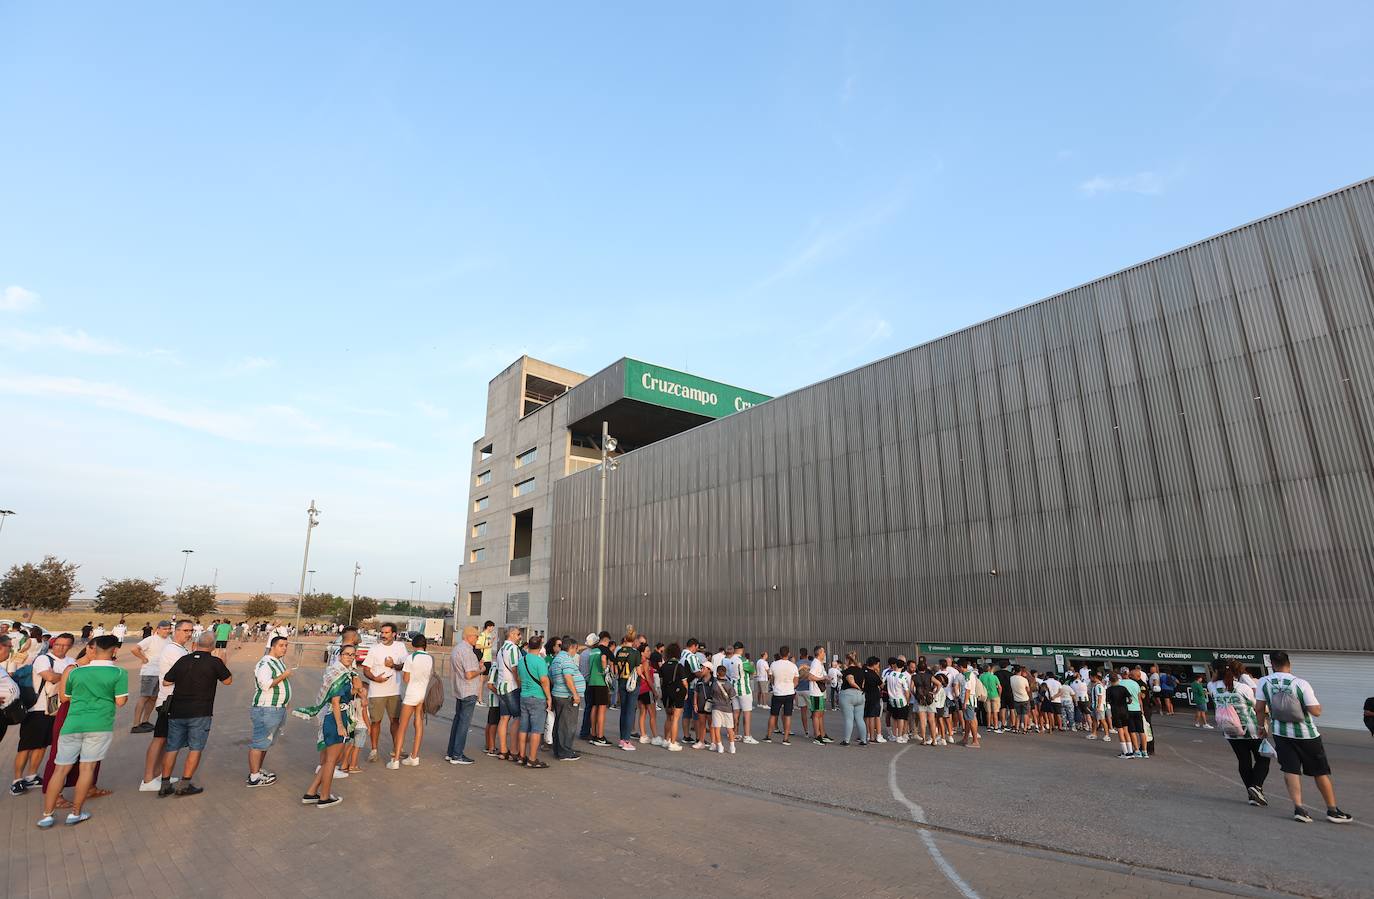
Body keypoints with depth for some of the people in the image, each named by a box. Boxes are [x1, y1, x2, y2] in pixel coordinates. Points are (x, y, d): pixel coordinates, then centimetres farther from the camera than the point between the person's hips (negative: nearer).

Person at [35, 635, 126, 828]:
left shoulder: (75, 672, 6)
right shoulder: (119, 673, -6)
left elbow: (65, 697, 20)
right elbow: (120, 701, -7)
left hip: (72, 725, 3)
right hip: (100, 725, -3)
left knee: (61, 768, 11)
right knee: (88, 767, 6)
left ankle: (47, 815, 16)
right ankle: (75, 813, 14)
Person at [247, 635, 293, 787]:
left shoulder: (279, 662, 15)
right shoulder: (265, 664, -16)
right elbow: (266, 685, -27)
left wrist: (285, 701, 27)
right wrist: (283, 676, -22)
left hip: (278, 709, 10)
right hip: (266, 710, -10)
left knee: (266, 742, 18)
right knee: (259, 743, -5)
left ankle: (258, 770, 28)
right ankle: (253, 777, -2)